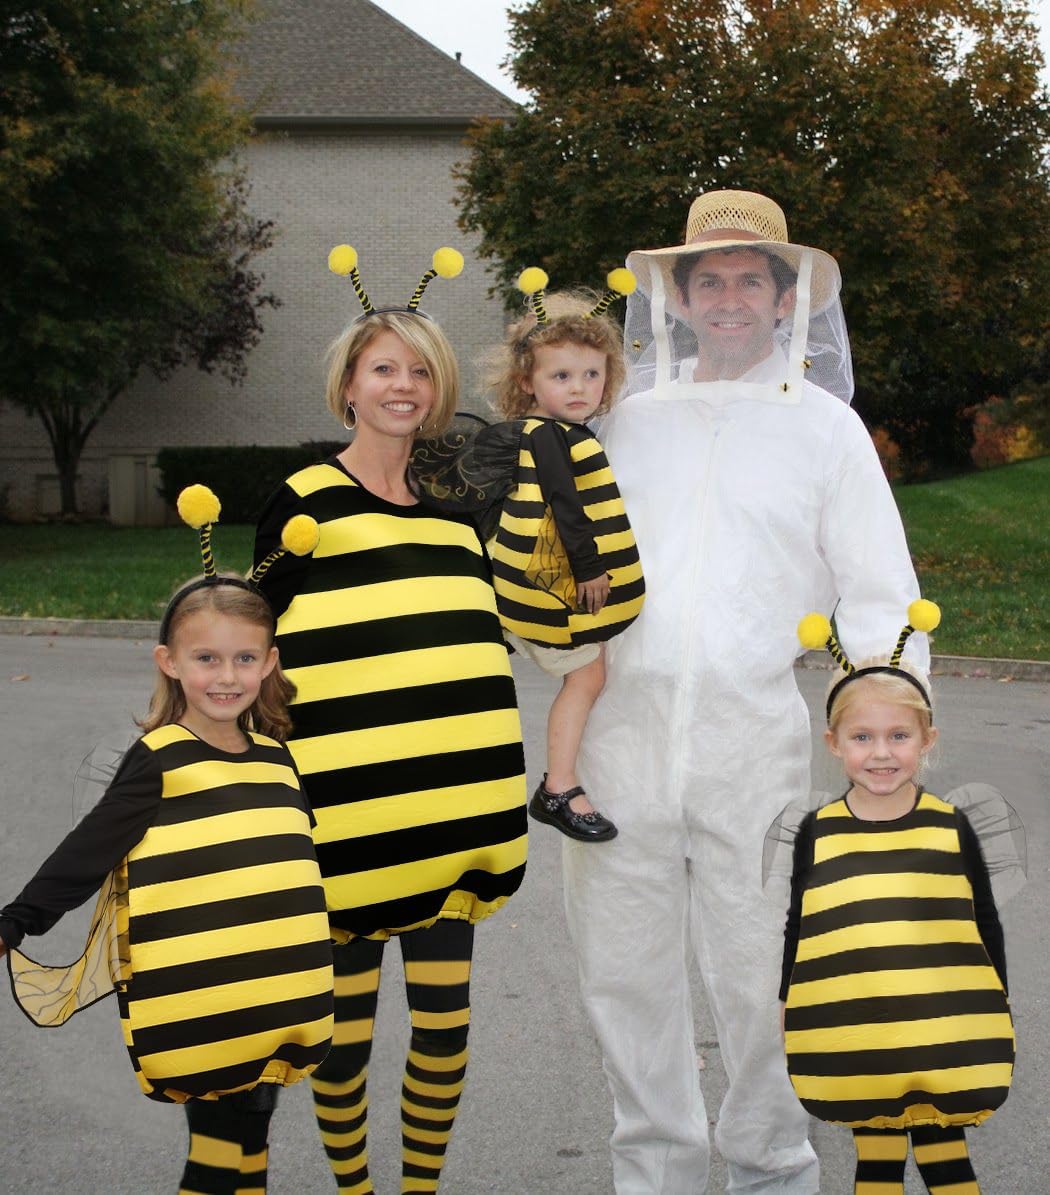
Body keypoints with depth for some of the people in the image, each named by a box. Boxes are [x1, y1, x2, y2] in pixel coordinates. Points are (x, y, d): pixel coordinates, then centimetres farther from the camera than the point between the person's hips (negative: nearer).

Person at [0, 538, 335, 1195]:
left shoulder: (276, 758, 8)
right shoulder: (159, 761, -10)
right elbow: (86, 854, -9)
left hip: (280, 1005, 5)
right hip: (196, 1010, -5)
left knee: (246, 1137, 16)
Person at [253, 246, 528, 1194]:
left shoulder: (454, 505, 13)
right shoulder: (305, 503, -2)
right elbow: (269, 655, -1)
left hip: (452, 818, 5)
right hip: (348, 817, -4)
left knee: (445, 1020, 9)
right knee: (346, 1028, 4)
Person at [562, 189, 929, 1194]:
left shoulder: (825, 426, 8)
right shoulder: (630, 421, 15)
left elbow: (882, 600, 5)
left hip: (758, 745, -2)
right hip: (622, 736, 3)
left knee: (758, 980, 1)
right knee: (625, 974, 8)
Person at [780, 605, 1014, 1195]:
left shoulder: (950, 826, -3)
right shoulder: (818, 833, -2)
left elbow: (987, 927, 6)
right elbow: (796, 932, 7)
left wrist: (998, 1014, 8)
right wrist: (791, 1012, 9)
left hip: (946, 1037, 0)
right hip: (851, 1046, 1)